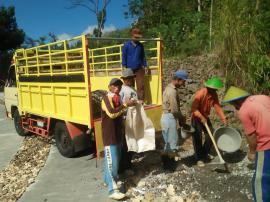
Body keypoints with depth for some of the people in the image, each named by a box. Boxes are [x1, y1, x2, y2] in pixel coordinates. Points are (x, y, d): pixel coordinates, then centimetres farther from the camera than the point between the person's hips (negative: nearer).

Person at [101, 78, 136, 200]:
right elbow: (111, 113, -33)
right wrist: (126, 105, -30)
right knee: (112, 161, -11)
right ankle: (112, 190, -9)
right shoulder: (106, 98, -14)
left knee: (115, 158, 18)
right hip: (109, 135, -9)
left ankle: (108, 179, 35)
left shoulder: (117, 99, 14)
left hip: (117, 134, 9)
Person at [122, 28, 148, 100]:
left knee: (141, 85, -2)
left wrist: (145, 66, 8)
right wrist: (124, 67, -7)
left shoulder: (140, 45, 9)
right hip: (129, 69, -2)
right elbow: (124, 56, -1)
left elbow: (143, 56, 15)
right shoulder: (126, 45, 0)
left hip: (139, 69, 2)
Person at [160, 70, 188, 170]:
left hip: (167, 117, 10)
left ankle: (166, 162, 27)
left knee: (169, 142, 17)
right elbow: (174, 110, -22)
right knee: (173, 143, 1)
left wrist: (180, 118, 14)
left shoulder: (169, 87, 12)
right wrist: (182, 118, -4)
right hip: (170, 118, -10)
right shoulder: (172, 91, -21)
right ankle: (169, 164, 12)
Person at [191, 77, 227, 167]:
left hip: (205, 117, 7)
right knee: (197, 139, -5)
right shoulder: (200, 93, -28)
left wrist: (223, 118, -12)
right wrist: (201, 118, -34)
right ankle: (199, 158, 6)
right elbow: (194, 109, -29)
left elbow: (217, 107, -5)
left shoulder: (214, 94, -7)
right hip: (196, 118, -7)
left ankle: (205, 153, 29)